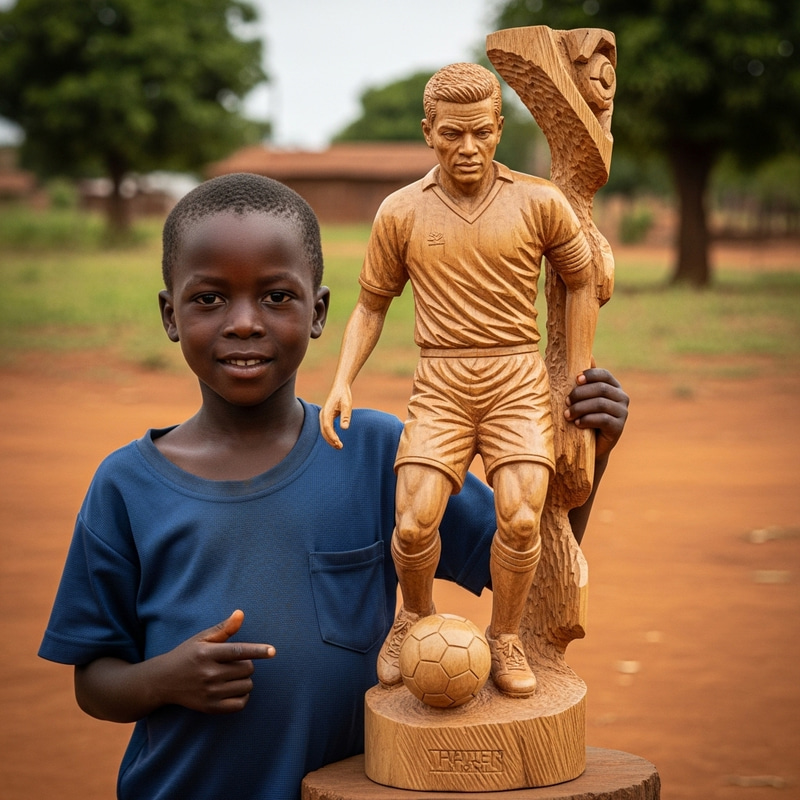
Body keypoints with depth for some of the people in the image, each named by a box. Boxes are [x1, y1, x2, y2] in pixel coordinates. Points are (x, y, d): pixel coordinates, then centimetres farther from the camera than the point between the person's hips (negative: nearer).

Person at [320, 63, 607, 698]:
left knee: (520, 519, -20)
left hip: (519, 382, 0)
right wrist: (343, 382, -2)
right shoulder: (401, 213, 2)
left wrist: (581, 381, 9)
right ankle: (416, 617, 15)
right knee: (415, 524, -17)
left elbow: (581, 281, 13)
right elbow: (372, 306, 12)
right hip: (441, 387, 1)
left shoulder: (539, 203, -1)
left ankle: (505, 636, 7)